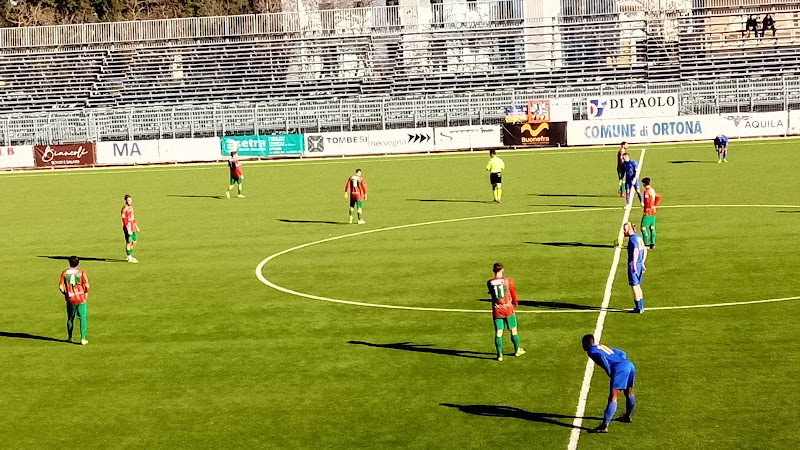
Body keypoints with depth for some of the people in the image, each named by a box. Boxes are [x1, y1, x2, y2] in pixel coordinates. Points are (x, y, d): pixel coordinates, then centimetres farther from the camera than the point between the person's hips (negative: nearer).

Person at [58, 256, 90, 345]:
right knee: (83, 318, 4)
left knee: (70, 318, 18)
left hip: (70, 299, 2)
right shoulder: (81, 272, -6)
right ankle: (83, 339, -1)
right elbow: (86, 286, -12)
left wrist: (66, 293, 14)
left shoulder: (64, 273, 1)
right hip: (81, 298, -2)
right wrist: (86, 294, 7)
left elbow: (61, 287, -3)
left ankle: (69, 337, 30)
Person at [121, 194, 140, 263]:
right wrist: (128, 230, -22)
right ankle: (129, 258, 6)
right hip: (128, 229, -9)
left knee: (134, 241, 12)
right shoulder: (124, 209, -15)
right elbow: (124, 220, -19)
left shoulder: (131, 207, 13)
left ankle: (127, 256, 25)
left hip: (133, 228, 9)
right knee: (129, 242, -2)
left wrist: (136, 226, 22)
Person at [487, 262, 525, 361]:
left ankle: (499, 354, 0)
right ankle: (517, 350, 29)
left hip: (496, 311, 1)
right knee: (513, 330, 15)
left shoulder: (489, 283, -5)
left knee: (498, 332, 3)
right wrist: (515, 303, 23)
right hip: (508, 309, -1)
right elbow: (513, 293, 5)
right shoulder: (508, 281, -8)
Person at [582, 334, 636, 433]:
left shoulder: (591, 351, 6)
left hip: (620, 369, -8)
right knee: (629, 393, 28)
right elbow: (622, 353, 30)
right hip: (630, 365, 9)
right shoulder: (603, 347, 31)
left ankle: (604, 426, -20)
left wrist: (609, 373, -5)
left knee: (613, 398, -14)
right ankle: (627, 416, 49)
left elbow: (602, 358, -14)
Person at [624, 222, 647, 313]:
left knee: (634, 287, -1)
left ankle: (638, 308, 2)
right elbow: (645, 251, 22)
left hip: (633, 265, -9)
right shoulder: (638, 237, 13)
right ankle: (641, 306, 24)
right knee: (638, 286, 18)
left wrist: (634, 265, -34)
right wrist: (642, 263, 27)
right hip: (639, 264, 9)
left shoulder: (632, 238, -15)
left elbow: (635, 251, -29)